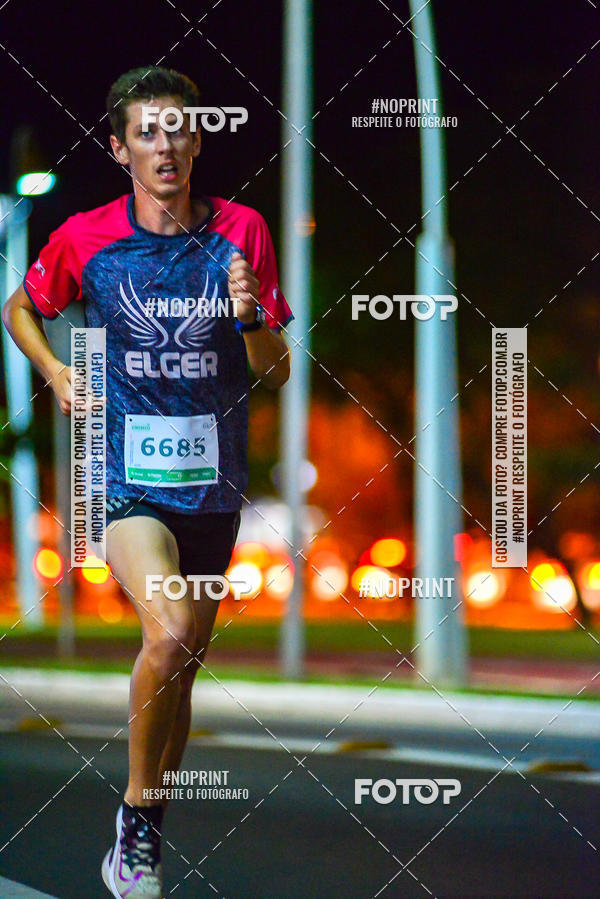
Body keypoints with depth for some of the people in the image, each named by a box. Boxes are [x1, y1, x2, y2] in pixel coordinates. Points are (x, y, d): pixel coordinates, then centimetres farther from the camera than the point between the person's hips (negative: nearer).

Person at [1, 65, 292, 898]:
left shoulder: (242, 231, 1)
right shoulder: (85, 238, -3)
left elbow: (275, 374, 3)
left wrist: (252, 319, -16)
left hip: (213, 479, 3)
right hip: (127, 476, -3)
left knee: (181, 664, 11)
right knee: (169, 635, -27)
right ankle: (137, 812, -8)